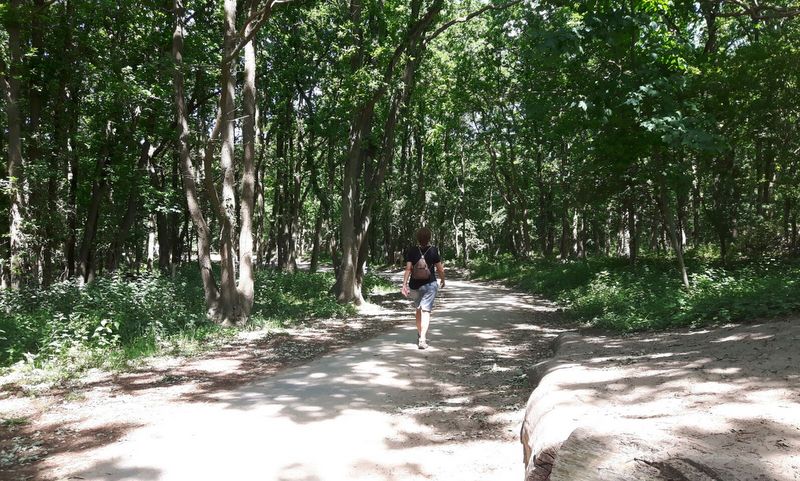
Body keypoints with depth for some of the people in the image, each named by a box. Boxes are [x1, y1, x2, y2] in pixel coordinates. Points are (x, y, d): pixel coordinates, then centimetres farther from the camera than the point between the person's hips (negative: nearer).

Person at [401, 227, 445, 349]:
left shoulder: (411, 251, -3)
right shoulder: (434, 250, -7)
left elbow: (408, 269, -9)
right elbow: (440, 269, -3)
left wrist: (404, 285, -9)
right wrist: (442, 280, 15)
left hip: (414, 285, 3)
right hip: (430, 284, -3)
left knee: (418, 309, 21)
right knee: (426, 311, -3)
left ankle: (420, 334, 34)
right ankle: (422, 339, -15)